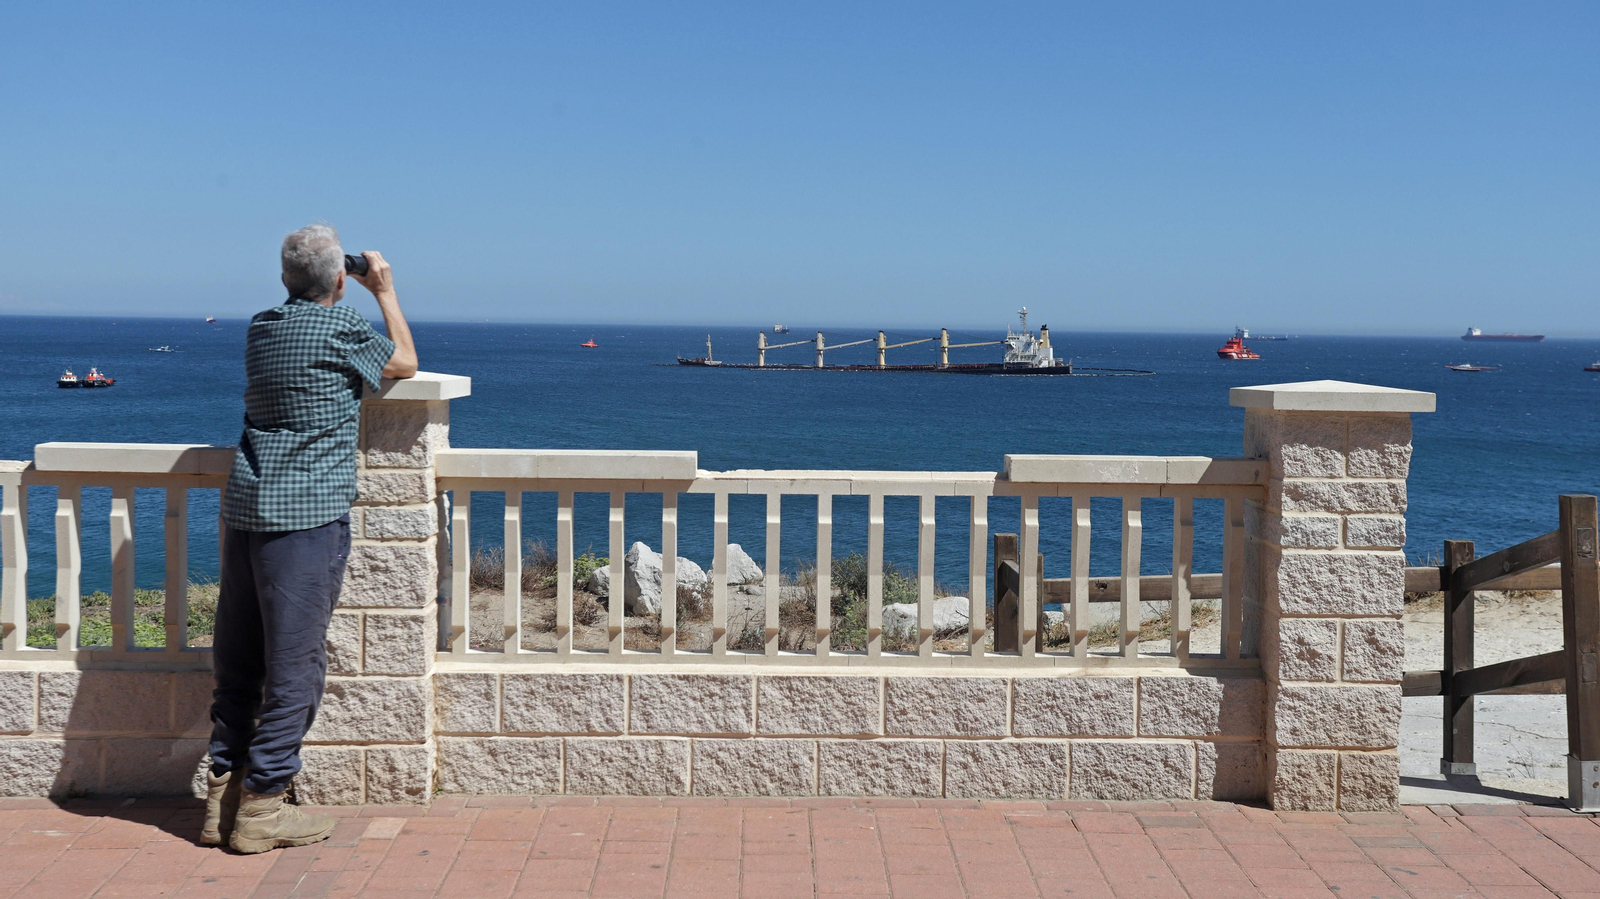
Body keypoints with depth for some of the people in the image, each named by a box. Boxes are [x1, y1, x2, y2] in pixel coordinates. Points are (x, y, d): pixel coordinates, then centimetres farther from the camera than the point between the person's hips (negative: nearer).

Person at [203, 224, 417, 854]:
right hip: (307, 514, -7)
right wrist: (385, 291, 19)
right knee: (295, 662, -1)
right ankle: (260, 806, 2)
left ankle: (222, 798, 17)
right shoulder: (340, 325, -7)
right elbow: (405, 363, 10)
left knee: (237, 659, 11)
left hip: (246, 507, 8)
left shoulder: (261, 326, 13)